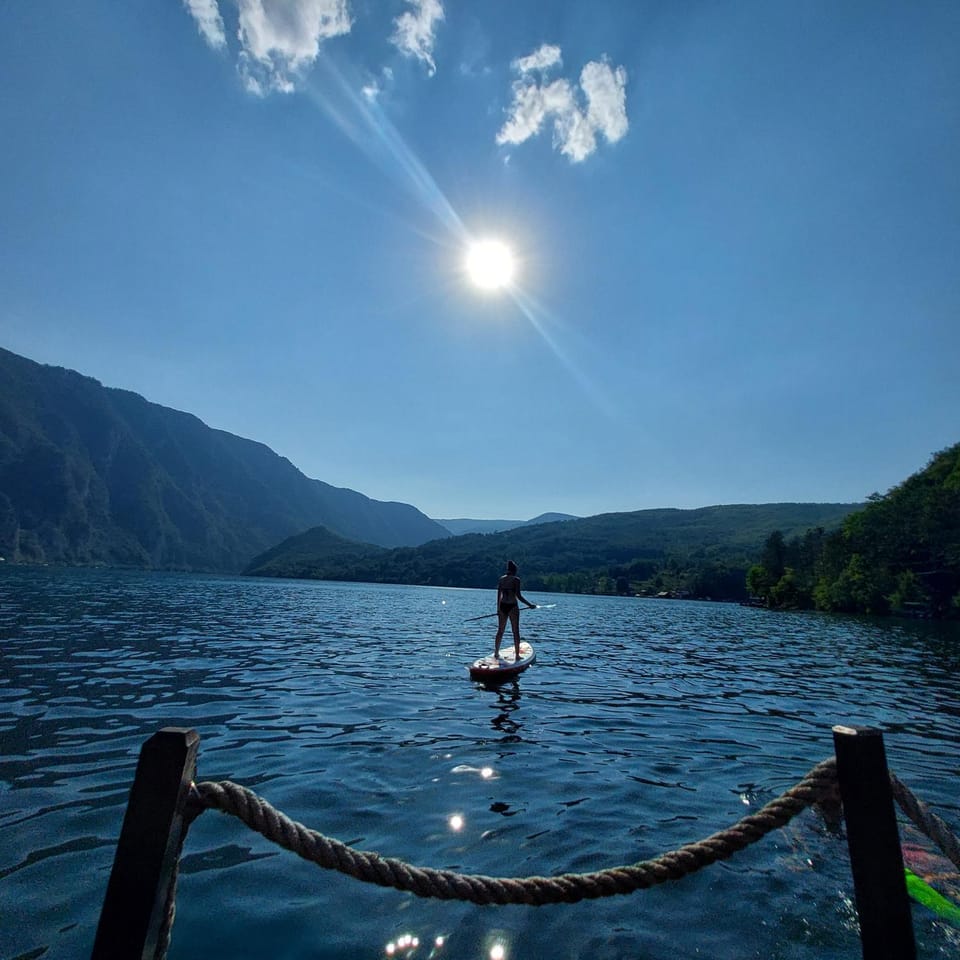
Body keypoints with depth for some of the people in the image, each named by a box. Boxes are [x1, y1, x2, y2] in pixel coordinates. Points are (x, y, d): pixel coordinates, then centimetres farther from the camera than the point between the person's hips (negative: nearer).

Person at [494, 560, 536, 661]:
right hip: (512, 606, -5)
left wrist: (498, 608, 19)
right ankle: (517, 655, 5)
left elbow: (498, 595, 11)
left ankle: (496, 653, 20)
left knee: (500, 631, 14)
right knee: (516, 631, 3)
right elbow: (518, 595, -15)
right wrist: (530, 605, -9)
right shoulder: (516, 579, -9)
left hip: (502, 606, 5)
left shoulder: (501, 579, 7)